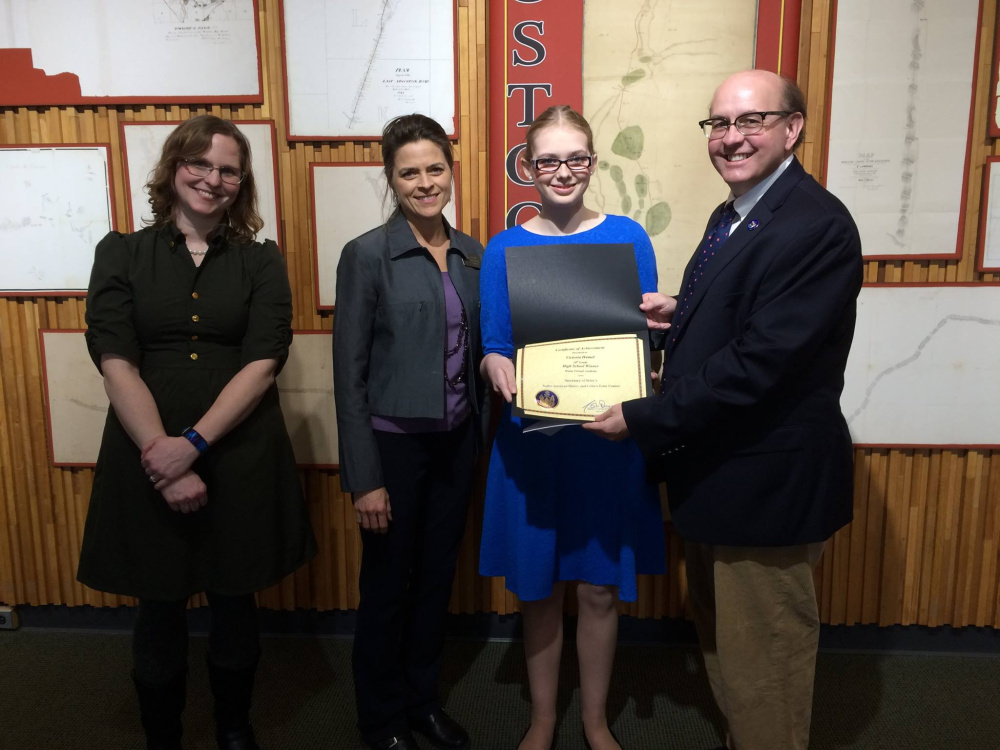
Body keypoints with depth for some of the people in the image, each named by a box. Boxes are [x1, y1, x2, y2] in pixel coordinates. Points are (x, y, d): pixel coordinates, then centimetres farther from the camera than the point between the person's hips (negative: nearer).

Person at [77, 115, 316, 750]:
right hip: (146, 457, 0)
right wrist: (161, 457, -15)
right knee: (160, 608, 12)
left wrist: (193, 443, -16)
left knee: (234, 602, 12)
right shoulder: (122, 254, 4)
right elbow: (116, 363, -5)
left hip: (241, 455, 0)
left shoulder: (262, 261, 3)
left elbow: (263, 362, -7)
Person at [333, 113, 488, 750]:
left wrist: (479, 436, 6)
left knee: (438, 577, 18)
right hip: (395, 442, -5)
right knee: (388, 585, 10)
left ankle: (425, 699, 40)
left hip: (456, 442, 5)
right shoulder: (367, 255, -10)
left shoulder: (472, 254, 5)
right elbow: (349, 376, -11)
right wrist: (364, 478, -13)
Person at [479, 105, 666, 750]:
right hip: (532, 438, 0)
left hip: (609, 436, 0)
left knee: (600, 589, 12)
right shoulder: (504, 250, 1)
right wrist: (499, 370, -21)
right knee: (539, 589, 13)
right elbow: (494, 348, 1)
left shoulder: (627, 237, 1)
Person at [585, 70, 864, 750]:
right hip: (717, 470, 10)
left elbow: (757, 361, -27)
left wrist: (644, 419, -21)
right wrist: (680, 314, -1)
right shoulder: (733, 215, 10)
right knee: (720, 637, 26)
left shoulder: (816, 227, -21)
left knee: (759, 662, 9)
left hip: (765, 483, -10)